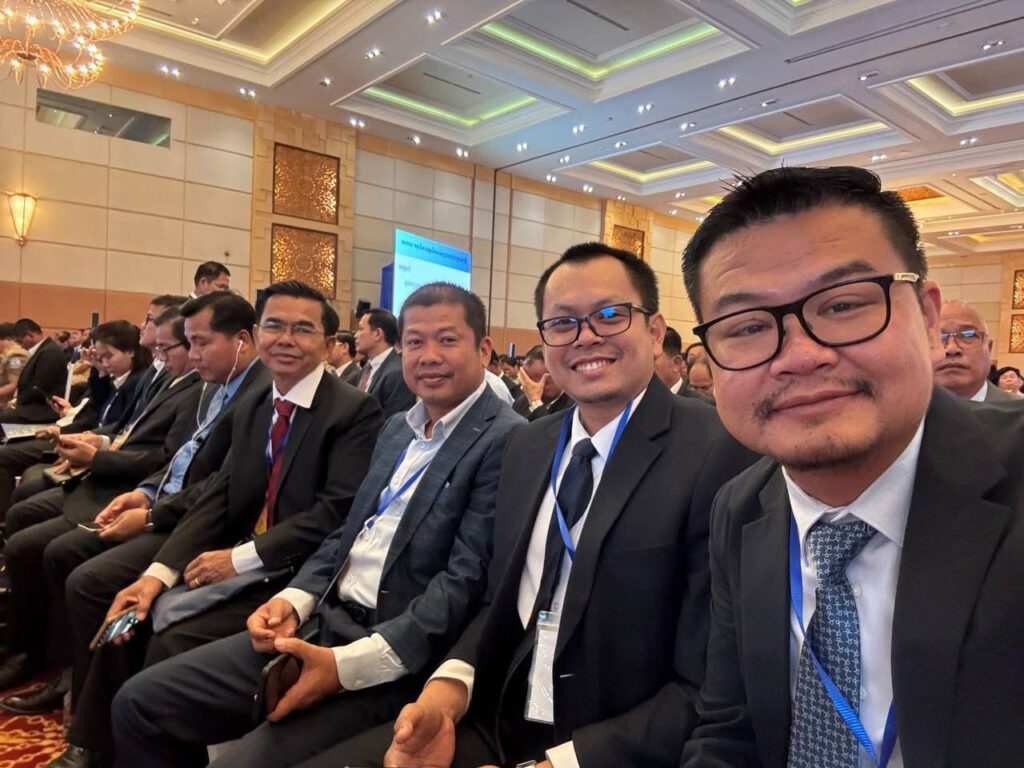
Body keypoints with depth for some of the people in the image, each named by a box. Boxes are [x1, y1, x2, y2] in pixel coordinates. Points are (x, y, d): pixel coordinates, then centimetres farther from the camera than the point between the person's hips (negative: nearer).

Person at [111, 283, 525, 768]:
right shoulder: (398, 427, 14)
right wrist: (294, 599, 0)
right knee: (138, 703, 7)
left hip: (391, 661, -7)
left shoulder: (506, 441, -13)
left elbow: (466, 582, -19)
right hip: (320, 623, 8)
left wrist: (348, 664, -22)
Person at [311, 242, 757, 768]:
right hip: (498, 726, 6)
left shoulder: (719, 455, -17)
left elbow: (705, 694, -17)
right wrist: (446, 692, -8)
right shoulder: (526, 447, 6)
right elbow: (501, 603, 10)